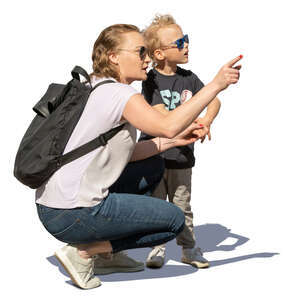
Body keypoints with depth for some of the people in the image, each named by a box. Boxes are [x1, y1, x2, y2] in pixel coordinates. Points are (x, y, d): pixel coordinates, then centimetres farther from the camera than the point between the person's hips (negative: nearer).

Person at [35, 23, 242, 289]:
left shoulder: (98, 91, 16)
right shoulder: (118, 93, -14)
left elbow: (124, 154, 16)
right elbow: (167, 126, -30)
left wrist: (174, 140, 7)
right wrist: (216, 85, -25)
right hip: (70, 216, -10)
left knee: (154, 167, 22)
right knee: (175, 220, -1)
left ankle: (106, 255, 19)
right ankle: (84, 251, -3)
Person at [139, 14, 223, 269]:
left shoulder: (188, 78, 6)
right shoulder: (151, 80, -7)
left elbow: (214, 100, 6)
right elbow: (161, 115, -17)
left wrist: (206, 120, -14)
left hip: (181, 155, 3)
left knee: (182, 205, 10)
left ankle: (189, 248, 21)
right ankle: (158, 248, 18)